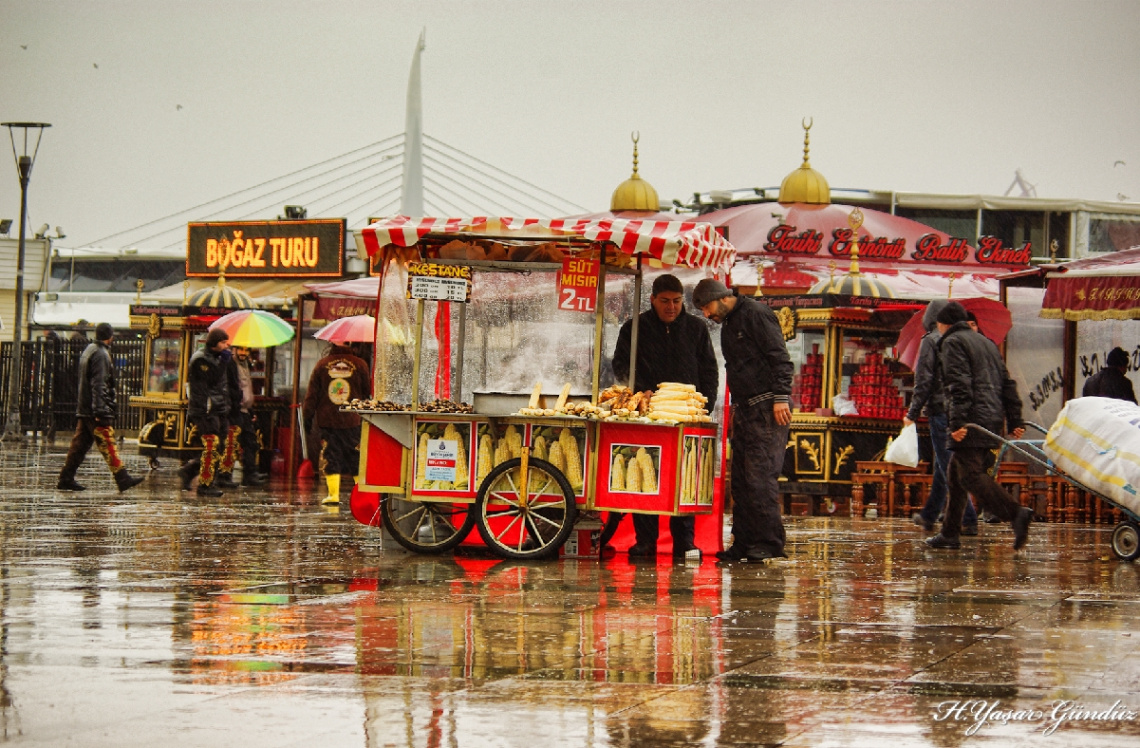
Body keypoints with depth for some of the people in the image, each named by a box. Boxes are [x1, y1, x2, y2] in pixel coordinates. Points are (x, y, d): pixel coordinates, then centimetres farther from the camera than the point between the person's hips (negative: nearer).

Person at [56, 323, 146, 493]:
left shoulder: (89, 350, 18)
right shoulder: (101, 354, -13)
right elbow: (98, 384, -20)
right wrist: (99, 411, -23)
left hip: (84, 409, 10)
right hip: (95, 410, -10)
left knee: (80, 445, 9)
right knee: (108, 445, -8)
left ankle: (66, 479, 8)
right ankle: (122, 478, -7)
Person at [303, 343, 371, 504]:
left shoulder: (321, 365, 3)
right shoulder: (359, 364, 0)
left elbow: (312, 394, 5)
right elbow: (368, 393, 8)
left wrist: (308, 416, 11)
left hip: (326, 419, 1)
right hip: (353, 421, 0)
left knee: (330, 457, 4)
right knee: (357, 459, 6)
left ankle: (333, 494, -1)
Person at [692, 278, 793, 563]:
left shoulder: (755, 314, -7)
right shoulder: (728, 325, 21)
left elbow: (780, 357, -14)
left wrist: (781, 397, -20)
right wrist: (736, 407, 18)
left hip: (767, 407, -9)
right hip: (744, 409, 10)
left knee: (760, 476, -12)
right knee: (741, 479, 6)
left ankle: (768, 542, -11)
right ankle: (744, 543, 8)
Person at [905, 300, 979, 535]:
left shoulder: (931, 341, -6)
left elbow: (924, 381, -11)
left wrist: (913, 414, -6)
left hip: (941, 412, -7)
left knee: (948, 466, -7)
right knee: (942, 466, 18)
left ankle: (968, 520, -13)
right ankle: (928, 516, 30)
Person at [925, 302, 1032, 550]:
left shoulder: (952, 342, -1)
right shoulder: (987, 343, 26)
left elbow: (959, 385, -16)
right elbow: (1007, 384, 21)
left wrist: (957, 422, -22)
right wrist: (1014, 422, 19)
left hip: (971, 424, -9)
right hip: (993, 418, 9)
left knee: (971, 476, -15)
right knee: (956, 475, 15)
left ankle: (1016, 513, -31)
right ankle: (949, 534, 16)